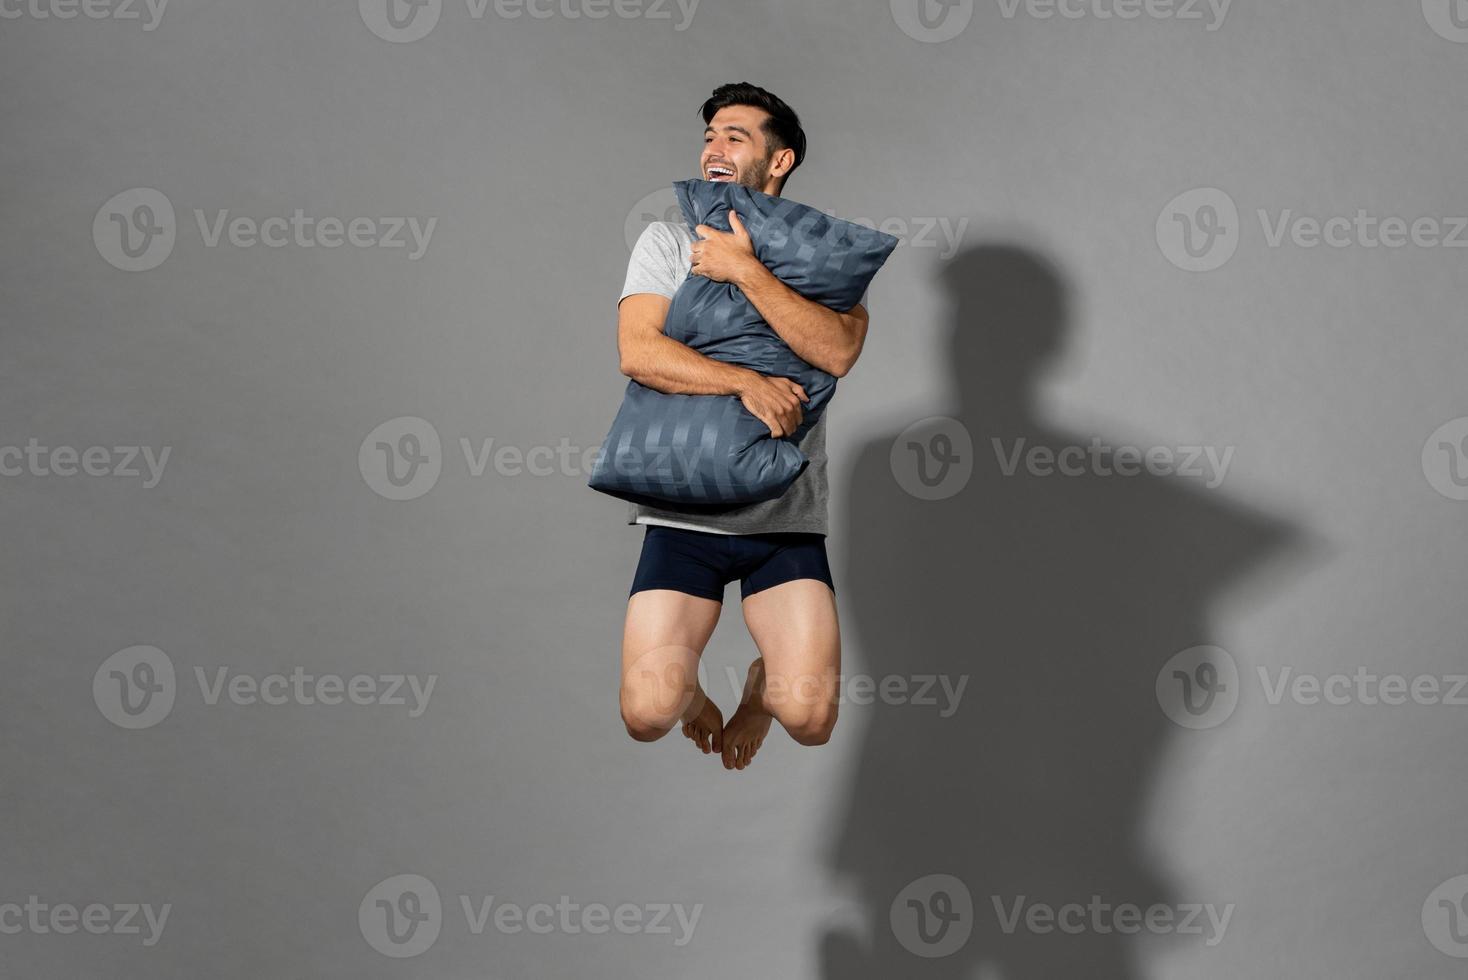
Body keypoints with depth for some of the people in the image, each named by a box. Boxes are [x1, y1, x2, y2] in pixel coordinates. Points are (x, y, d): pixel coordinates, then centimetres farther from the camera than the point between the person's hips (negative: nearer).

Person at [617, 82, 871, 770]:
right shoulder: (667, 242, 7)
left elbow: (837, 350, -13)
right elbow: (637, 352, -9)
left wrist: (745, 272, -16)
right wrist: (747, 383, -20)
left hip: (787, 518, 0)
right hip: (683, 513, 0)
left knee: (809, 717, -15)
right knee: (648, 715, -15)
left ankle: (766, 681, 22)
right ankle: (685, 681, 23)